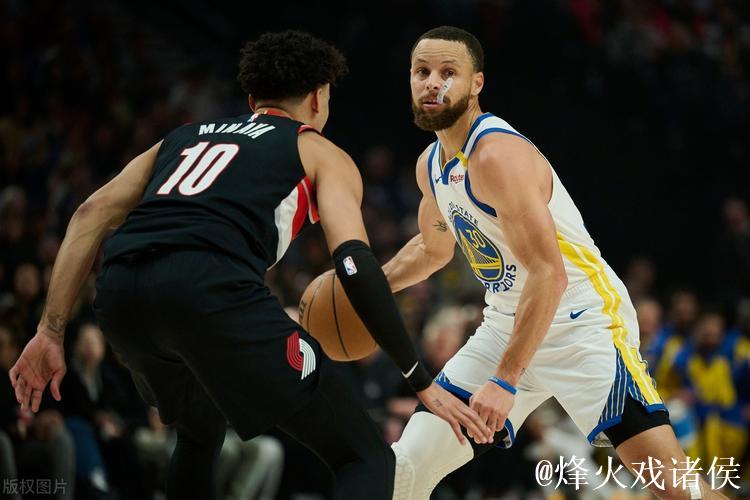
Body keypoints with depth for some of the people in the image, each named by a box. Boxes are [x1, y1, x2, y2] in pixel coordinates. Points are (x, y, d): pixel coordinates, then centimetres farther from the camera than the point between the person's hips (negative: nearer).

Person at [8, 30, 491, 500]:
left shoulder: (185, 135, 34)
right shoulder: (320, 153, 20)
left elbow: (91, 215, 21)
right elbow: (356, 265, 4)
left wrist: (51, 333, 19)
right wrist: (423, 383, 7)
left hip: (119, 296, 6)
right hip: (211, 289, -6)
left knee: (201, 431, 37)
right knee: (368, 460, 1)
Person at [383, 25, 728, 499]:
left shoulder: (499, 155, -22)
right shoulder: (432, 163, 6)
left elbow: (549, 275, -28)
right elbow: (433, 248, 28)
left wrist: (505, 382, -31)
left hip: (583, 323, -8)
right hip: (506, 325, 8)